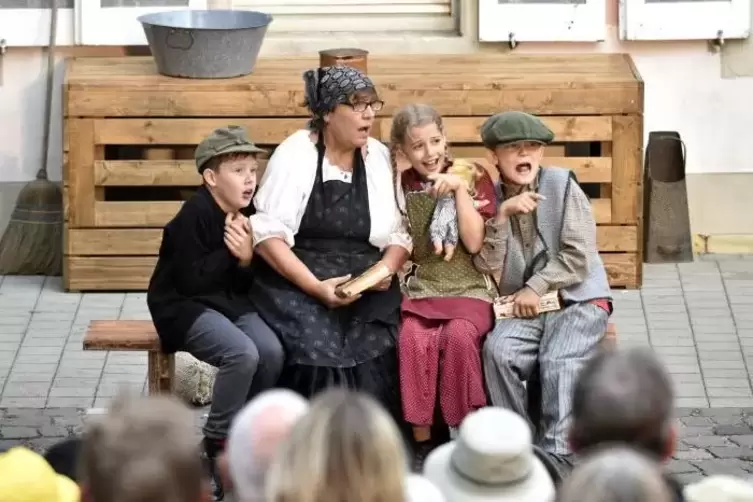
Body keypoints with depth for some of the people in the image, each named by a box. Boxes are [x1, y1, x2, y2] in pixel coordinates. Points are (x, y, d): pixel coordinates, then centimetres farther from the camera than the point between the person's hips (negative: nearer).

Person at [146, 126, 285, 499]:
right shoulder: (194, 216, -19)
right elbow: (191, 281, -21)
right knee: (242, 353, -31)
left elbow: (246, 285, 8)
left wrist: (246, 259, -13)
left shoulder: (245, 216, 4)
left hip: (230, 301, 7)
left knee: (271, 351, -20)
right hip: (184, 306, -7)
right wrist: (227, 252, -19)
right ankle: (217, 442, -12)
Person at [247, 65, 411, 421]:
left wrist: (386, 270, -11)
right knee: (319, 355, -29)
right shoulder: (295, 154, -3)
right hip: (296, 285, -3)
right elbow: (267, 233, -10)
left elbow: (399, 234, 11)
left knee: (377, 357, -24)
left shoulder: (381, 158, 8)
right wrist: (315, 287, -20)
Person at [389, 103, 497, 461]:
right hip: (421, 289, 2)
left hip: (470, 289, -2)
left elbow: (474, 242, -7)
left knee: (459, 334, -35)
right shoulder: (401, 183, 9)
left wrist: (459, 188, -15)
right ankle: (422, 440, -22)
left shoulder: (473, 176, 2)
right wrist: (395, 175, -6)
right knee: (413, 338, -31)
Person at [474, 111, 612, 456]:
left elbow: (578, 256, -7)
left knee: (558, 362, -30)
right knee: (497, 350, -26)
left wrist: (535, 288, -11)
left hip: (578, 299, -3)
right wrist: (502, 215, -15)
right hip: (522, 307, 3)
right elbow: (487, 267, -3)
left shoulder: (562, 185, -3)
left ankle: (556, 455, -28)